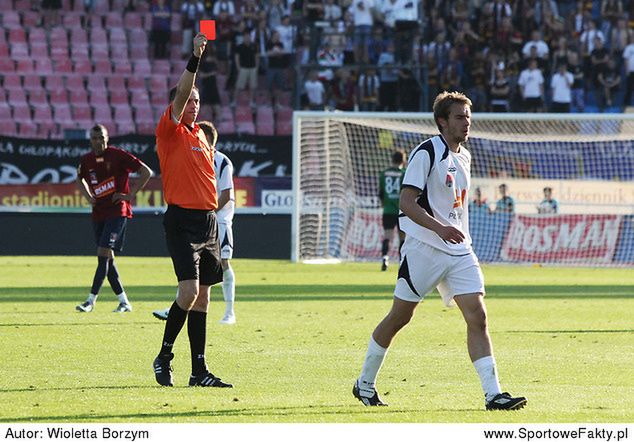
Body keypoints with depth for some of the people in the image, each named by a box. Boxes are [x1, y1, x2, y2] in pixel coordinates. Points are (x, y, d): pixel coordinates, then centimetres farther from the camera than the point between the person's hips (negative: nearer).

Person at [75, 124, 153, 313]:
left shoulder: (118, 155, -10)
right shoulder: (87, 160, 7)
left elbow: (146, 172, -10)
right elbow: (80, 179, 29)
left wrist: (130, 195, -12)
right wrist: (88, 196, 11)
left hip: (117, 211, -7)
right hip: (98, 213, 7)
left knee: (103, 254, -15)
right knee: (107, 258, 7)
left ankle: (91, 301, -16)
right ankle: (124, 302, 16)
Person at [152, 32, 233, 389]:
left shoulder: (202, 135, 17)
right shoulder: (170, 131, -2)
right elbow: (180, 95, -18)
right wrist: (195, 57, -25)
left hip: (207, 222, 7)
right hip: (182, 220, -7)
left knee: (203, 295, 6)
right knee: (190, 291, -17)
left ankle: (199, 371, 7)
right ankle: (164, 357, -2)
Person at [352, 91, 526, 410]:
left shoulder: (464, 157, 14)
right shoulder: (426, 153, -11)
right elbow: (407, 202, -18)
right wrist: (439, 228, -30)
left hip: (459, 252, 6)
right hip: (423, 249, -6)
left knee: (477, 318, -7)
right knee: (399, 317, 4)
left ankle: (493, 395, -11)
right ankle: (365, 384, 21)